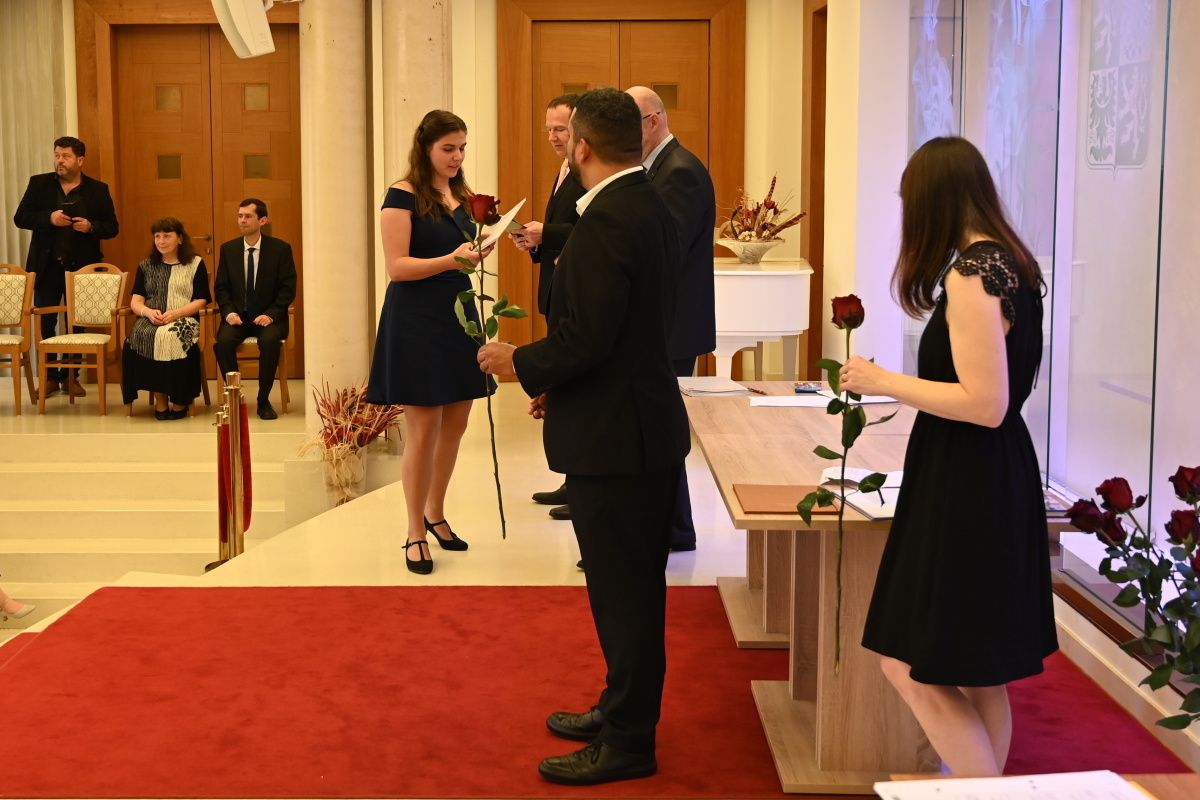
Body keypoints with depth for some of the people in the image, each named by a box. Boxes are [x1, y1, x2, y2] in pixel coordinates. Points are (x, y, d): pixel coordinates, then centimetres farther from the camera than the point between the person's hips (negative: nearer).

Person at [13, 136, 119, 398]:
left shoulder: (98, 189, 2)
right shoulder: (39, 184, 3)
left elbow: (112, 227, 4)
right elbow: (20, 218, 0)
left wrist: (91, 227, -16)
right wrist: (48, 218, -16)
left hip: (81, 267, 0)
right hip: (47, 266, 0)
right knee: (44, 322, 2)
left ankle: (70, 376, 16)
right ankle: (49, 377, 12)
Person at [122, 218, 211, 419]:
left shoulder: (195, 264, 9)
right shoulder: (145, 266, 19)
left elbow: (200, 301, 1)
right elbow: (135, 302, 11)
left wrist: (175, 313, -15)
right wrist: (148, 311, -12)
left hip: (184, 320, -3)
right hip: (151, 320, 3)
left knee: (171, 337, -38)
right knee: (141, 335, -33)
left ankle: (179, 400, -23)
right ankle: (160, 400, -26)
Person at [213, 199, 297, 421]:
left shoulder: (281, 249, -1)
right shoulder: (228, 249, 7)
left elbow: (288, 288, -3)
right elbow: (221, 287, 9)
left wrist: (270, 314, -16)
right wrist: (229, 312, -10)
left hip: (268, 317, -2)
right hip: (237, 316, 2)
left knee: (270, 341, -34)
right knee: (223, 341, -29)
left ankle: (264, 400, -17)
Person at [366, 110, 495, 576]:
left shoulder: (460, 196, 11)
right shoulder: (403, 195, -10)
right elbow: (397, 267, -16)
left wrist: (476, 251, 4)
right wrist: (451, 259, -26)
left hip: (458, 317, 7)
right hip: (416, 322, -7)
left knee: (455, 424, 11)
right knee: (424, 430, -3)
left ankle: (435, 514, 28)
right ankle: (415, 533, 9)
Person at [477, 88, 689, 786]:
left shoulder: (607, 220, -21)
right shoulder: (653, 209, 10)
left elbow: (584, 337, -25)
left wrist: (520, 363, -8)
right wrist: (559, 381, 15)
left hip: (613, 438, -10)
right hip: (652, 423, 10)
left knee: (623, 591, 1)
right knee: (636, 587, 19)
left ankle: (628, 742, 12)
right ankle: (625, 709, 34)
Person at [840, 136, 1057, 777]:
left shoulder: (971, 275, -19)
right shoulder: (1011, 263, 9)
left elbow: (986, 404, -23)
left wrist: (882, 382, -16)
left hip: (964, 485, -10)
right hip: (999, 478, 10)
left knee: (910, 665, -2)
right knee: (978, 674, 17)